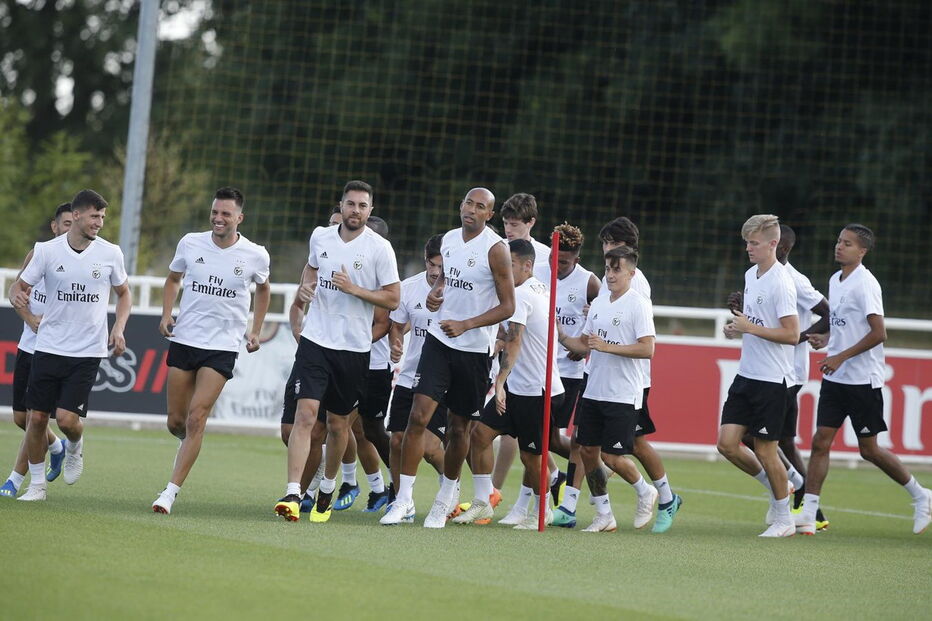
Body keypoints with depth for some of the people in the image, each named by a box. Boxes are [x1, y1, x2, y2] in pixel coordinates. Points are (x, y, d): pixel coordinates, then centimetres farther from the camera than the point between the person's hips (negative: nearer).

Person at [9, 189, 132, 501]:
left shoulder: (110, 253, 0)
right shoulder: (47, 251, -2)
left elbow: (124, 293, 14)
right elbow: (21, 284, 6)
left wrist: (119, 328, -1)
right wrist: (17, 295, -19)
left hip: (87, 352, -1)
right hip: (47, 346, 1)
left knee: (67, 418, -13)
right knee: (37, 417, 0)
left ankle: (75, 449, 22)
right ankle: (37, 484, 16)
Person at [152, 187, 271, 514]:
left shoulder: (255, 255, -4)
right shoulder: (190, 243, -1)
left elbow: (263, 288, 17)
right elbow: (173, 278, 18)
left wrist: (256, 330, 12)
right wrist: (166, 314, 3)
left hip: (223, 348, -3)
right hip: (184, 339, 3)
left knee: (196, 418, -14)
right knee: (176, 422, 5)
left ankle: (171, 492, -12)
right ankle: (190, 446, 40)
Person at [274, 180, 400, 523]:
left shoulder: (380, 248, -5)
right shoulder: (320, 237, 6)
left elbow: (393, 298, -5)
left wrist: (354, 289, -16)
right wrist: (307, 285, 7)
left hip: (354, 349, -1)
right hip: (316, 340, 1)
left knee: (338, 424, 9)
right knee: (306, 413, -13)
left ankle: (327, 490, 32)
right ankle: (292, 494, -19)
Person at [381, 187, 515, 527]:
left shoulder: (495, 249, -11)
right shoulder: (449, 239, 7)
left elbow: (507, 306, -12)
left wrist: (465, 325, -21)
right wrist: (435, 292, 3)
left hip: (474, 349, -4)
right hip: (439, 340, 4)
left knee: (458, 426, 8)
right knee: (419, 415, -10)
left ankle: (446, 497, 28)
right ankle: (404, 500, -8)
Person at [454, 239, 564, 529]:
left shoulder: (521, 294, -18)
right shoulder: (544, 290, 10)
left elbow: (514, 342, -29)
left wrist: (500, 382, -37)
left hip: (537, 391, -10)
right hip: (517, 386, 10)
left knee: (530, 455, 2)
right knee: (480, 434, 3)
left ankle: (542, 510, 20)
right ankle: (482, 502, 8)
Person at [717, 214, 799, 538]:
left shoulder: (781, 283, -16)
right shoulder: (750, 275, 11)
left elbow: (791, 334, -20)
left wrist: (750, 328, -20)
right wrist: (737, 328, 6)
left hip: (771, 380, -8)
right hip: (746, 375, 8)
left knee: (765, 450, -1)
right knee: (728, 444, 3)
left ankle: (783, 520, 14)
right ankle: (777, 489, 24)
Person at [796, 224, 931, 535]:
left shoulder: (865, 284, -15)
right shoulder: (835, 280, 11)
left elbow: (878, 333, -20)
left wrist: (840, 357, -19)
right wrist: (826, 339, 6)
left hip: (863, 379, -7)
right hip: (835, 379, 7)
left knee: (868, 448, 1)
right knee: (820, 441, -1)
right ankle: (807, 515, -2)